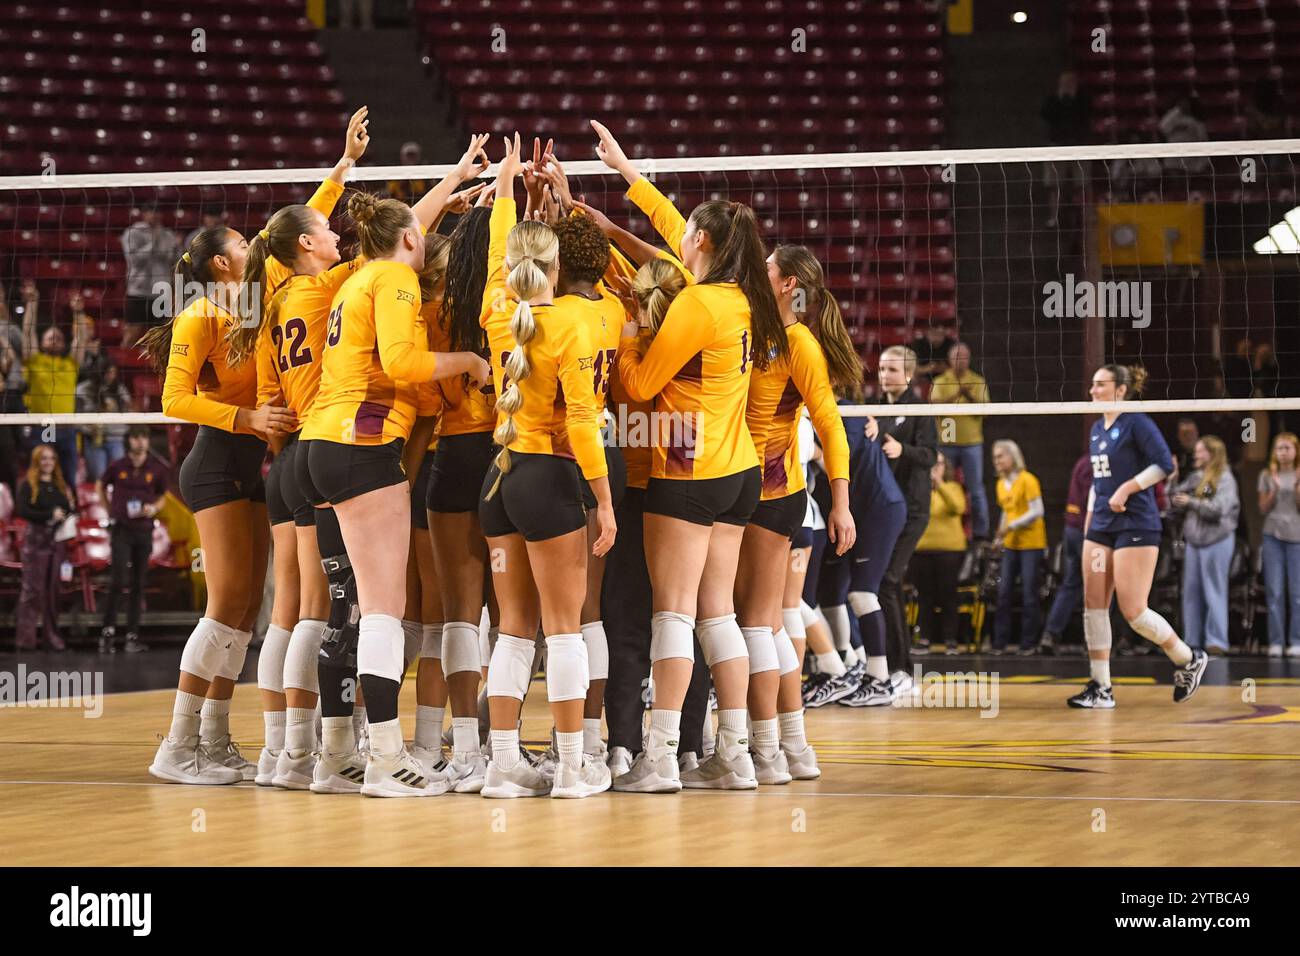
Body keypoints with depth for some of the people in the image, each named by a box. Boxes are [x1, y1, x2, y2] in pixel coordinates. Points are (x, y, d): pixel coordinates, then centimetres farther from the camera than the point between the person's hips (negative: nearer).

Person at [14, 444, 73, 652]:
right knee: (32, 588, -8)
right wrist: (49, 515, -21)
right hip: (35, 539, -6)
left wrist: (71, 507, -3)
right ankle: (26, 636, -8)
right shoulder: (28, 485, -3)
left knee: (52, 589, 6)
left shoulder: (60, 486, 15)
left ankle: (51, 635, 9)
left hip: (56, 540, 6)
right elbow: (21, 510, -15)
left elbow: (66, 512, 20)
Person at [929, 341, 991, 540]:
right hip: (946, 443, 0)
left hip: (972, 443, 0)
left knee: (976, 489, 0)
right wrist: (956, 394, -23)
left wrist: (969, 396, -20)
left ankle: (980, 532, 5)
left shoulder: (978, 382, 4)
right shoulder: (940, 382, 4)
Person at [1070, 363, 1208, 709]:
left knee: (1132, 610, -10)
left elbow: (1165, 463, -18)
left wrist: (1127, 488, -20)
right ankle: (1100, 689, 4)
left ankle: (1189, 661, 12)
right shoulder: (1097, 429, 14)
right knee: (1094, 605, 1)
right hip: (1101, 526, 8)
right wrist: (1089, 519, 19)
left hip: (1135, 525, -8)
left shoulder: (1136, 422, -10)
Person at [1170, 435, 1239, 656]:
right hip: (1194, 539, 6)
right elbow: (1175, 502, 13)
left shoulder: (1224, 479, -6)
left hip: (1216, 540, -6)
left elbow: (1219, 509, -17)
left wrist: (1191, 502, -12)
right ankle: (1192, 640, 12)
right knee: (1191, 591, 7)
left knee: (1214, 592, -5)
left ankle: (1216, 640, -3)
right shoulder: (1194, 477, 12)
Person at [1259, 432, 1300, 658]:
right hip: (1272, 536, 1)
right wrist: (1274, 489, -8)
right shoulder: (1267, 475, 9)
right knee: (1275, 591, -2)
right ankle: (1276, 642, 1)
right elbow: (1263, 509, 7)